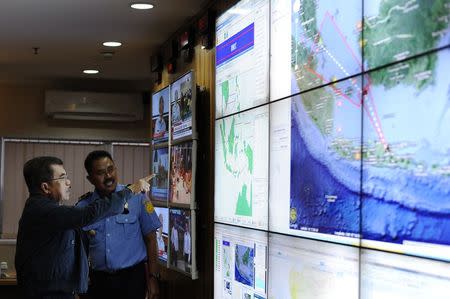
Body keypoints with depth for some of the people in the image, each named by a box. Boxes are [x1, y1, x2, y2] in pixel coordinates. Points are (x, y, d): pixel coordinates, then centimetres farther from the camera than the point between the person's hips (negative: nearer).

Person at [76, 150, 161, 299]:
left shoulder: (137, 198, -5)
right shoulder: (82, 207, 1)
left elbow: (150, 239, -2)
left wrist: (152, 277, -6)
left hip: (132, 277, -2)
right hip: (98, 280, 2)